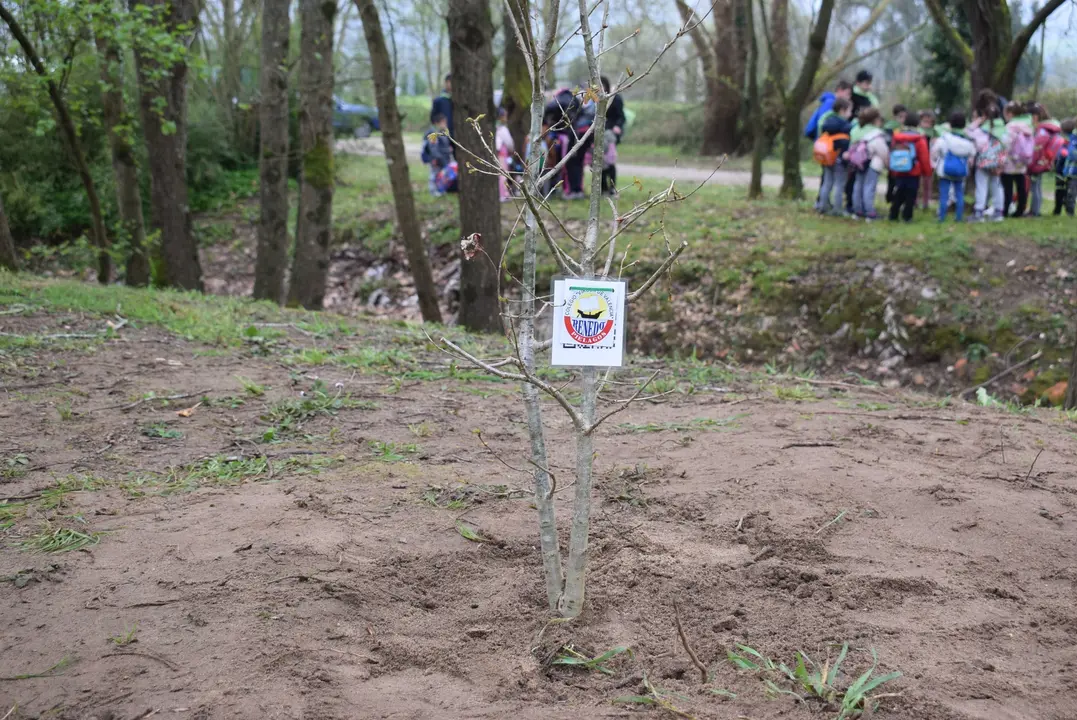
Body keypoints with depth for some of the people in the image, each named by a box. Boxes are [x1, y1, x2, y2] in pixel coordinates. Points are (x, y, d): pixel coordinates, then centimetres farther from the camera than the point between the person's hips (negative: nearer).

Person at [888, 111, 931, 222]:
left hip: (898, 172, 4)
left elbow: (892, 154, 8)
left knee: (898, 195, 13)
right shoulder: (919, 140, -11)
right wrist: (927, 171, 3)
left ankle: (893, 215, 12)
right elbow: (924, 158, -10)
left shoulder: (896, 137, 2)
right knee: (910, 195, 3)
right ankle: (907, 216, 2)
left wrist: (893, 171, 17)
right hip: (914, 174, -4)